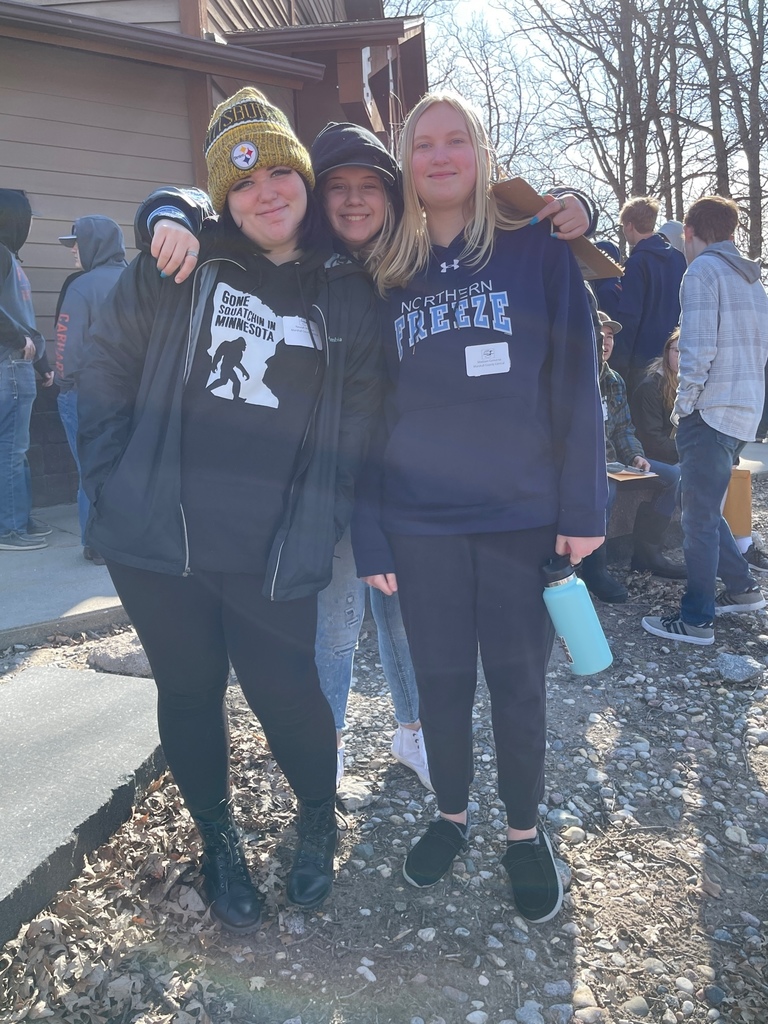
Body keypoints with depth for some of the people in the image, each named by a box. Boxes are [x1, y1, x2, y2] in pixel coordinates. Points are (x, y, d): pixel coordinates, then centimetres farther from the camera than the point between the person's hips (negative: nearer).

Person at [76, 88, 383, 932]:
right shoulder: (179, 265, 2)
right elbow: (106, 367, 6)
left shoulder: (347, 295, 4)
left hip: (272, 555, -1)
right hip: (157, 541, 1)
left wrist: (319, 529, -4)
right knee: (189, 692, 13)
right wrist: (112, 482, 1)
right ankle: (216, 840, 38)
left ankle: (318, 819, 35)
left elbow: (355, 424, 6)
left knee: (287, 695, 2)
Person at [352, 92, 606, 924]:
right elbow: (372, 412, 6)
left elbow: (575, 384, -2)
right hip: (420, 523, 2)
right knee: (440, 679, 12)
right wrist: (368, 536, 0)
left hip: (521, 514, -2)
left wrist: (582, 506, -9)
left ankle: (525, 832, 32)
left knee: (517, 681, 9)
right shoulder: (389, 278, 8)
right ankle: (451, 815, 36)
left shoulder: (537, 251, 1)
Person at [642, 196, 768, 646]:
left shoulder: (703, 271, -9)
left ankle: (696, 621, 4)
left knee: (700, 518, -2)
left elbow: (699, 348, -18)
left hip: (711, 411, -8)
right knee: (706, 509, 20)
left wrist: (683, 406, -10)